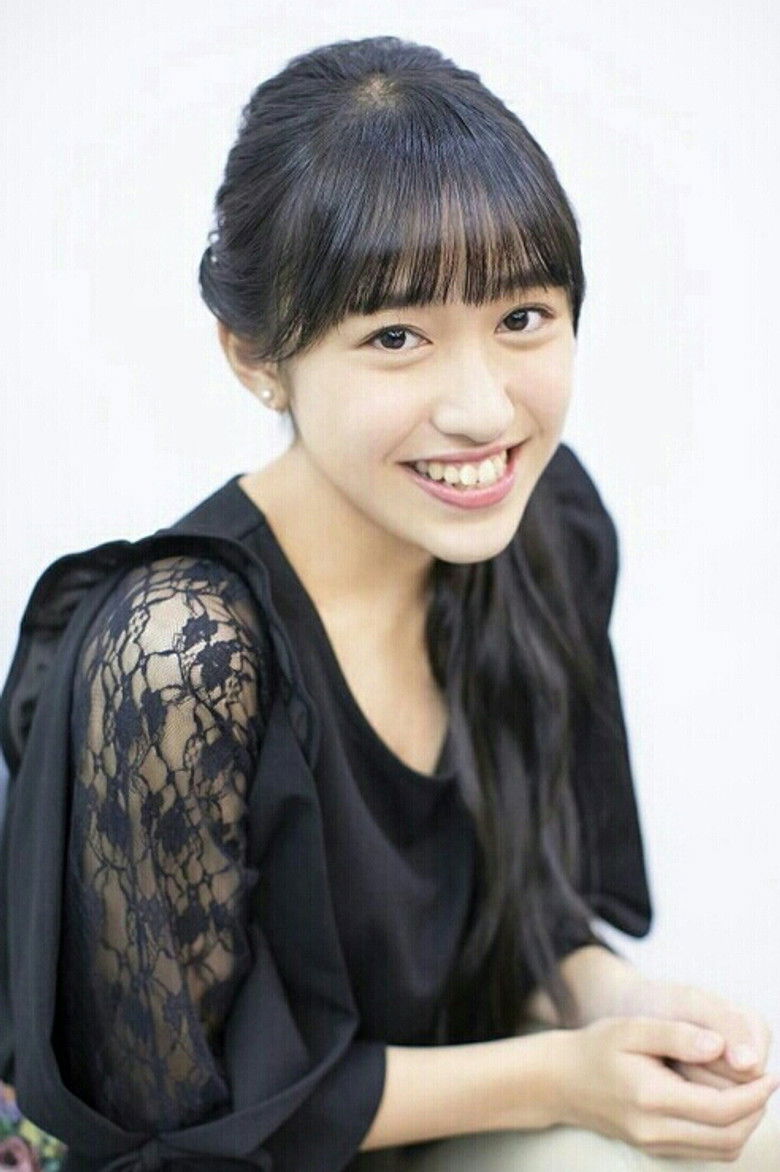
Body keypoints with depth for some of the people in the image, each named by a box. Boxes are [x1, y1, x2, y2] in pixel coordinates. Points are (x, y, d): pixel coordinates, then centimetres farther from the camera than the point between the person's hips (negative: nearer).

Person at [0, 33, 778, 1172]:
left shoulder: (552, 521, -10)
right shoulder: (173, 660, -30)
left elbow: (523, 880, 4)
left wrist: (608, 994, -16)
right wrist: (560, 1076, -21)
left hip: (447, 1065, 6)